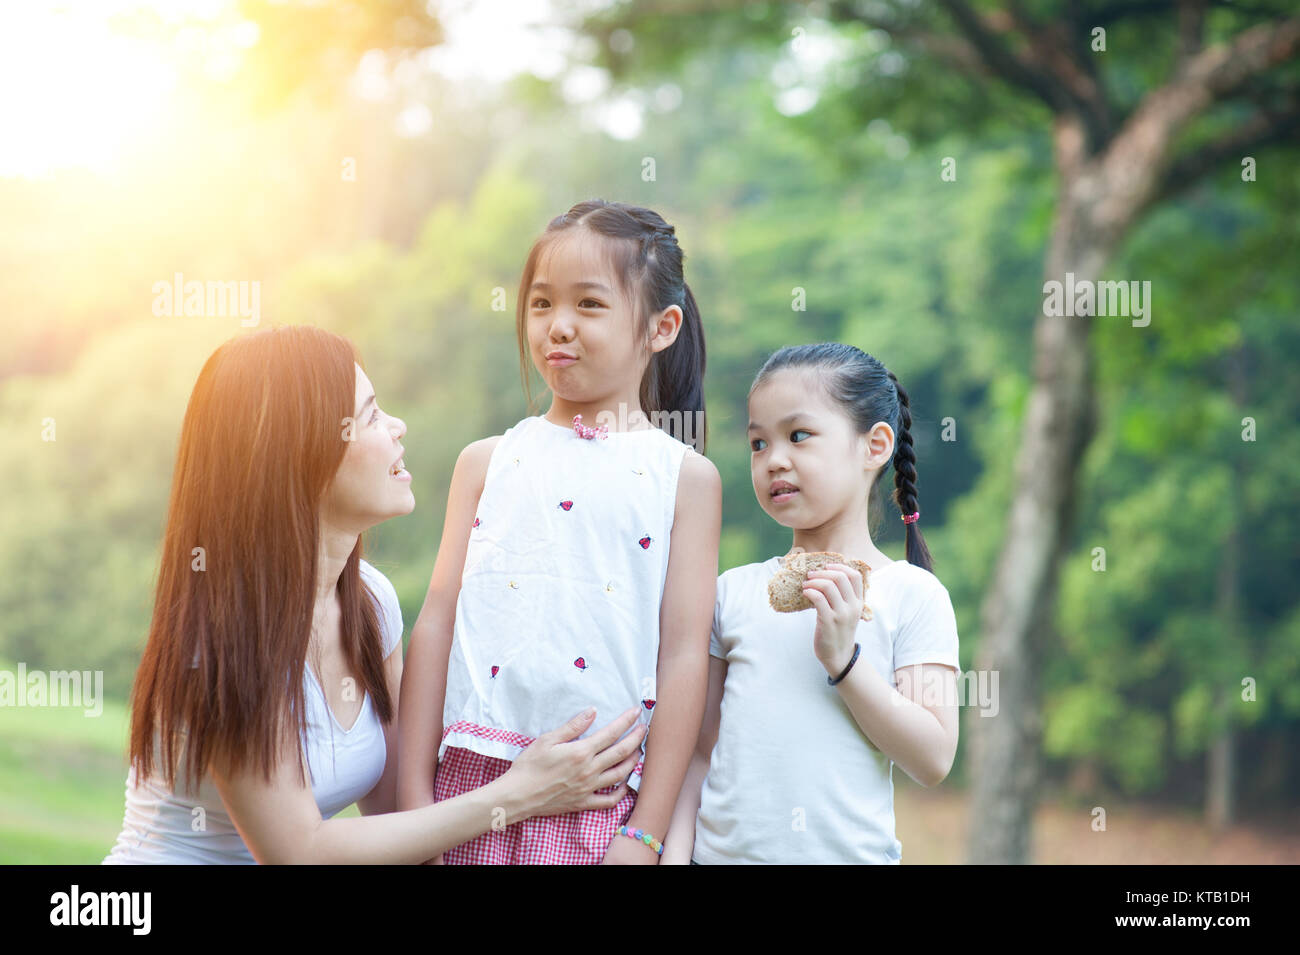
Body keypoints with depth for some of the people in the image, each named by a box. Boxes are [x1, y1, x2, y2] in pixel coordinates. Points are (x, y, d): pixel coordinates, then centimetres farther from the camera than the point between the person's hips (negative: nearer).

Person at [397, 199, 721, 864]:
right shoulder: (487, 461, 9)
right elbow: (436, 623, 7)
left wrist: (646, 834, -5)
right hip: (474, 779, 2)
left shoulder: (685, 476, 3)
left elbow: (685, 653, -1)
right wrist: (413, 793, 1)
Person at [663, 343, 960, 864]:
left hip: (850, 854, -2)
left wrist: (843, 659, -16)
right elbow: (700, 747, 7)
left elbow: (933, 761, -9)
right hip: (724, 851, 2)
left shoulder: (912, 593, -4)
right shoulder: (733, 591, 4)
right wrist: (675, 853, -3)